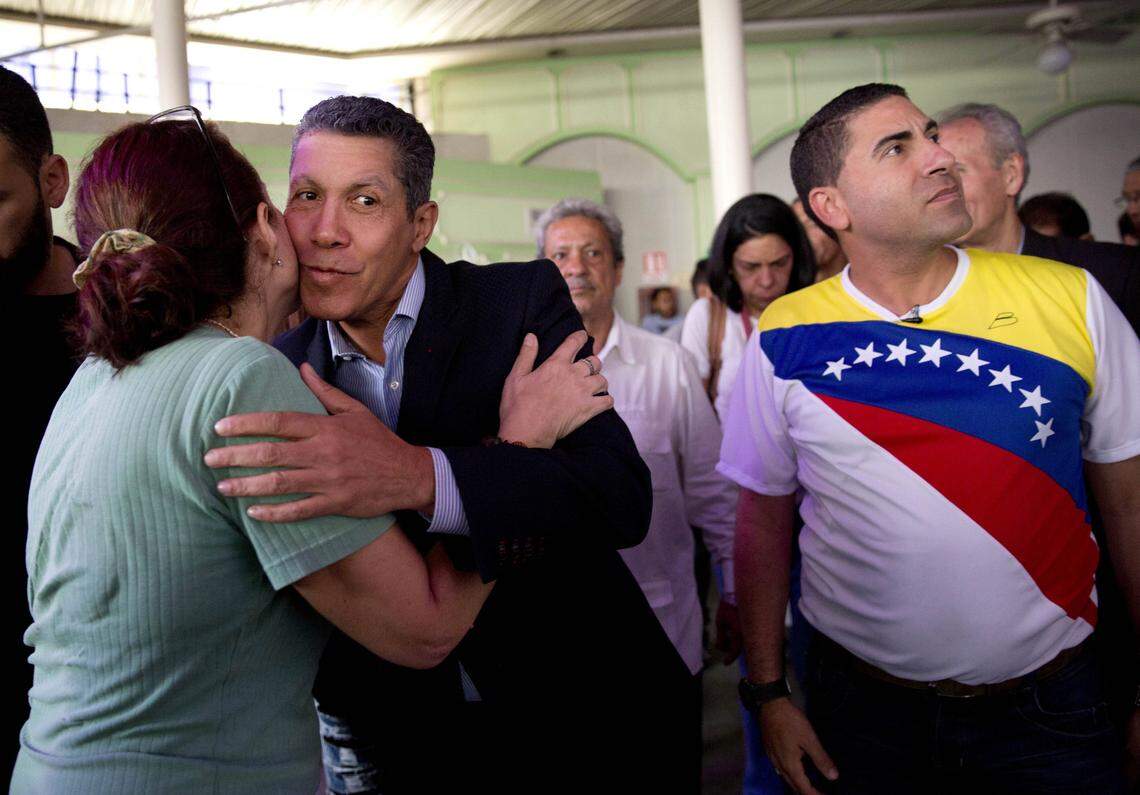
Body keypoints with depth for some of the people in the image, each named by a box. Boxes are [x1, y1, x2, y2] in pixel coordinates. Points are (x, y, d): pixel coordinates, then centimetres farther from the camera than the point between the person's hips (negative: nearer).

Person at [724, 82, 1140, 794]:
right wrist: (768, 694, 2)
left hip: (1049, 709, 0)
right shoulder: (784, 341, -6)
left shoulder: (1070, 300, -6)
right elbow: (764, 522, 3)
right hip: (864, 711, 0)